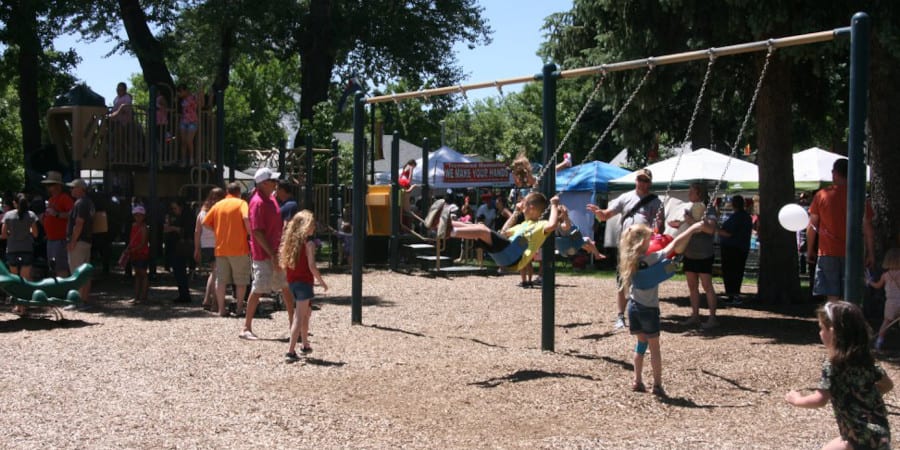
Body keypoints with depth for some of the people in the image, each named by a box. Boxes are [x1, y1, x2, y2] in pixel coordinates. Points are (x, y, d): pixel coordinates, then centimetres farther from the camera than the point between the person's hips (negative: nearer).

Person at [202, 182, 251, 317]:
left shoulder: (218, 205, 10)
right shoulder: (241, 203, -3)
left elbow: (205, 222, 9)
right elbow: (246, 218, -21)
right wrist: (250, 233, -9)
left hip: (221, 248, 4)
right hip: (239, 248, -3)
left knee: (221, 280, 7)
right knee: (241, 280, 8)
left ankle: (221, 309, 7)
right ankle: (239, 308, 10)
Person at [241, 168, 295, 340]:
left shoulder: (271, 198, 12)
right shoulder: (258, 202, -16)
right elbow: (257, 232, -21)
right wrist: (273, 255, -22)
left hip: (276, 252, 9)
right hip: (264, 254, -9)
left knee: (287, 286, 13)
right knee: (258, 289, -6)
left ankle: (293, 324, 22)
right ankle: (246, 328, 2)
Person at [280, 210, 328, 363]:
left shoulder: (289, 241, 8)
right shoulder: (309, 243, -11)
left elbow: (283, 264, 7)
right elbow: (312, 266, -17)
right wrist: (322, 282, -8)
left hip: (292, 282, 7)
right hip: (304, 282, -7)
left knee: (306, 312, 25)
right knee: (299, 318, -6)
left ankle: (305, 345, 36)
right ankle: (290, 352, -12)